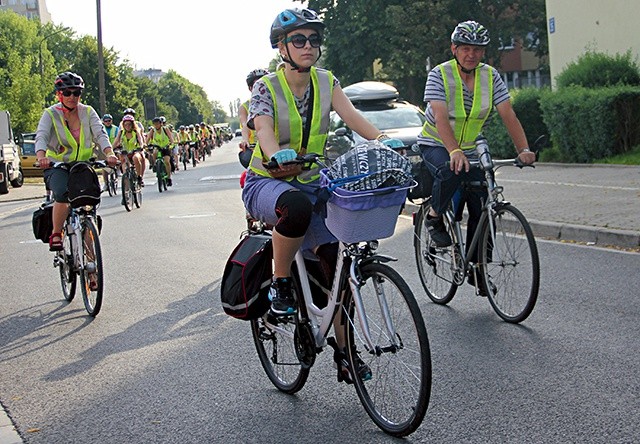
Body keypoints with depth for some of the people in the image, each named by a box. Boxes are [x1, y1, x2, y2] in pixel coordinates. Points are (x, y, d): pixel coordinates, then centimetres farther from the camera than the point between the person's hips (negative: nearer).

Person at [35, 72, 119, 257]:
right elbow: (41, 136, -20)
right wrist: (41, 156, -42)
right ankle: (56, 235, -14)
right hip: (57, 166, -3)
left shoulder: (88, 112, 2)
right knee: (62, 194, -32)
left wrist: (109, 153, -31)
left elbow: (100, 134, -11)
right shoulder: (50, 114, -5)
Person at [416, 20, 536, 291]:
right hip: (435, 146, -4)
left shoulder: (490, 76, -5)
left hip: (470, 149, 4)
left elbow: (508, 116, -12)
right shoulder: (439, 75, -17)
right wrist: (454, 152, -45)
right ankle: (434, 217, -10)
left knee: (482, 209, -5)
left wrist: (524, 150, -27)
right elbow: (441, 118, -29)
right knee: (452, 172, -38)